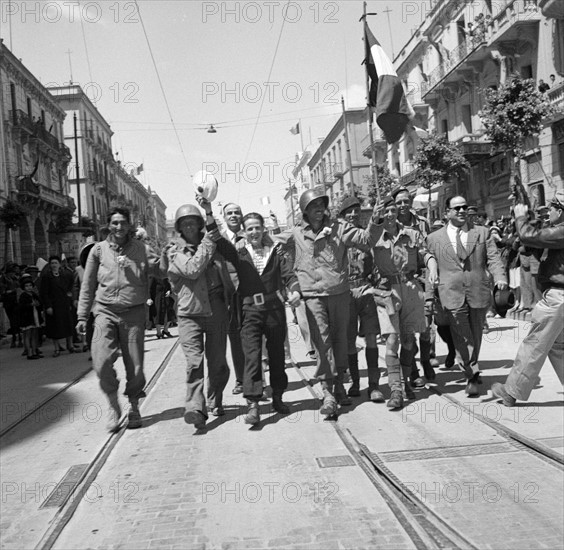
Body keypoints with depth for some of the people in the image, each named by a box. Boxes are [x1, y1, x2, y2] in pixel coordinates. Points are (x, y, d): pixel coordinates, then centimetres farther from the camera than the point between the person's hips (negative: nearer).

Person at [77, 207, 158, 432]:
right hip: (106, 311, 0)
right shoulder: (98, 250, 5)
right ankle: (113, 403, 8)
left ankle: (133, 407, 28)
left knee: (135, 365, 4)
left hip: (134, 312, 0)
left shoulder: (141, 249, 4)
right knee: (101, 361, -17)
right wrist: (82, 316, 7)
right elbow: (88, 285, 9)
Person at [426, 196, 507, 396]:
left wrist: (500, 277, -14)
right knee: (462, 337, -8)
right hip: (452, 295, -2)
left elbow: (493, 258, 5)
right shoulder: (434, 238, 7)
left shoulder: (482, 232, 11)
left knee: (475, 336, 12)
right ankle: (473, 375, 0)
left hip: (479, 292, 2)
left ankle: (472, 373, 31)